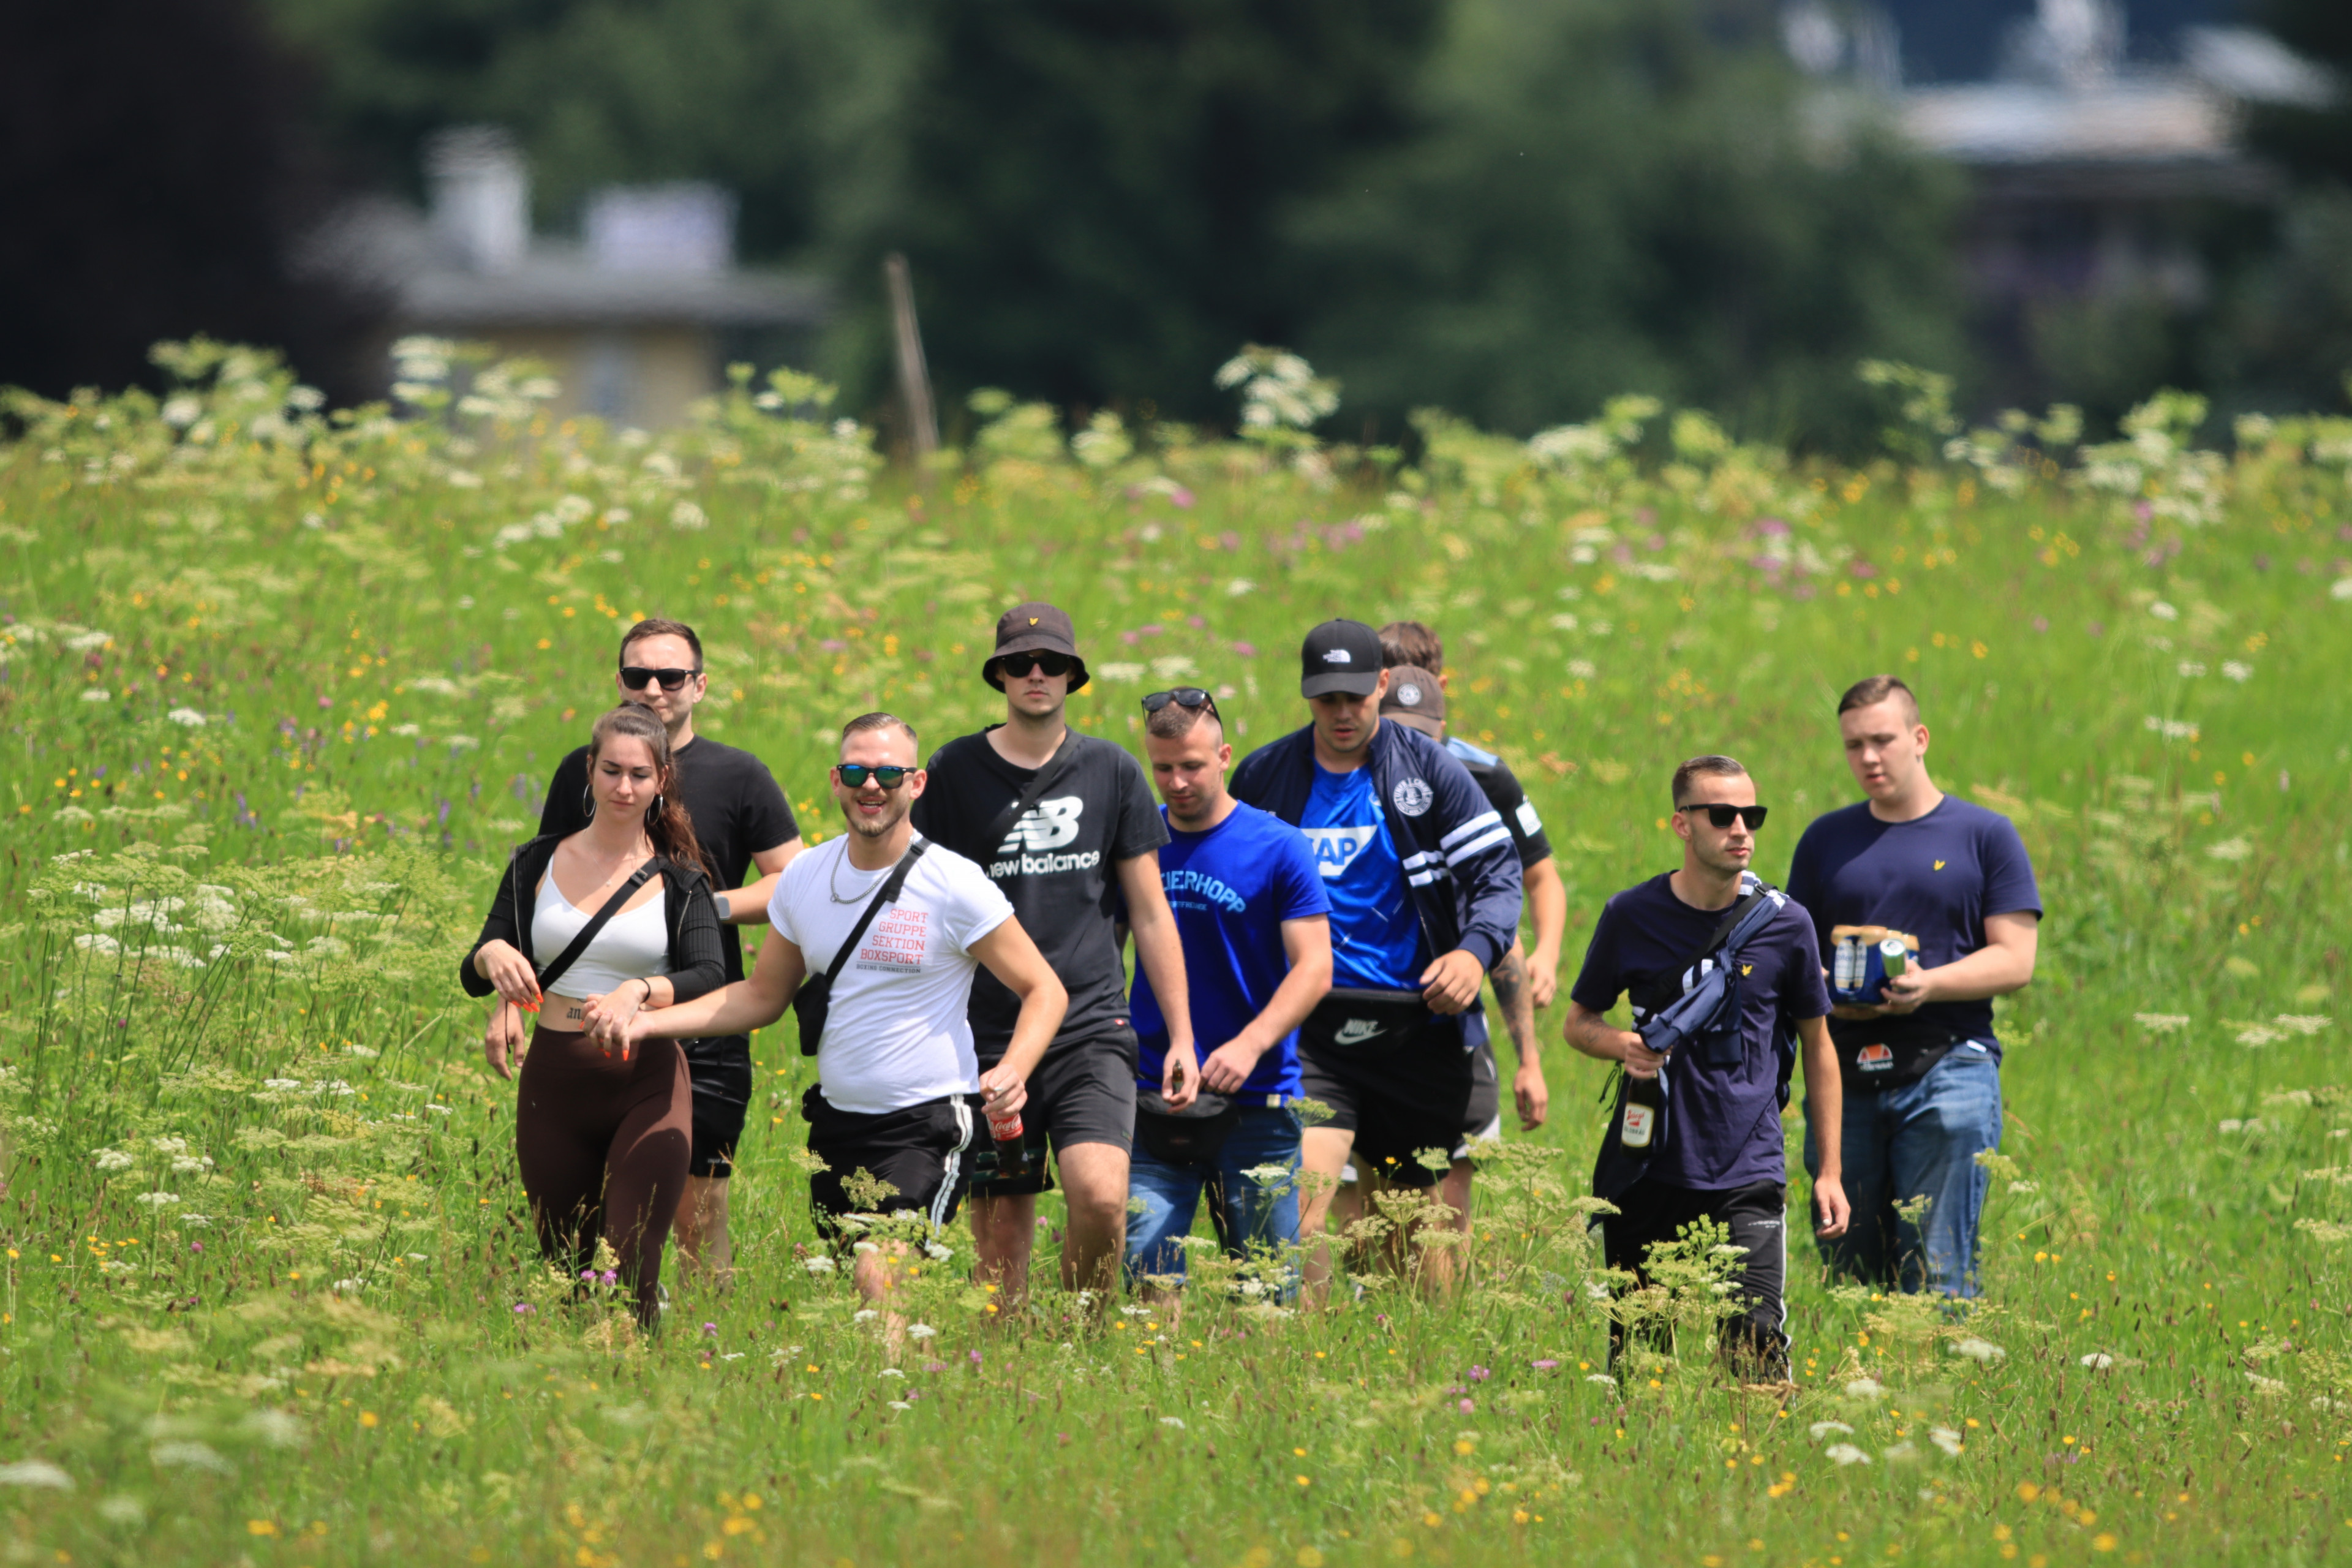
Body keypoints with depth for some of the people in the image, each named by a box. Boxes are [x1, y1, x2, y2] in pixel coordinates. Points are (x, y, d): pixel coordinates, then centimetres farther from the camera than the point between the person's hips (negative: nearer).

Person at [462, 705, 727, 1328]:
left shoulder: (678, 879, 1)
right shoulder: (539, 863, 6)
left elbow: (710, 978, -12)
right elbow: (473, 976, 4)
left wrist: (641, 993, -32)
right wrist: (493, 955, -21)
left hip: (646, 1084, -2)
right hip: (555, 1083, 2)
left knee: (629, 1268, -15)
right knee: (567, 1272, 8)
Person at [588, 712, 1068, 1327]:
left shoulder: (955, 886, -10)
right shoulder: (805, 878, 6)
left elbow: (1044, 992, -5)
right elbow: (762, 997, 19)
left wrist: (1012, 1071, -24)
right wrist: (647, 1022, 8)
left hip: (927, 1124, -6)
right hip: (837, 1119, 6)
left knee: (879, 1278, -22)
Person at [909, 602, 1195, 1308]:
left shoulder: (1110, 771, 7)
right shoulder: (955, 770, 5)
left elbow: (1150, 913, 11)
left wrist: (1182, 1036, 7)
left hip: (1091, 1028, -1)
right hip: (989, 1031, 1)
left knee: (1101, 1197, -20)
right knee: (1001, 1230, 1)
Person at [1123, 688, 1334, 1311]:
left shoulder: (1278, 849, -2)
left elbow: (1314, 968, -6)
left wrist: (1250, 1045, -21)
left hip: (1255, 1103, -2)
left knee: (1266, 1284, 2)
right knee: (1148, 1272, -8)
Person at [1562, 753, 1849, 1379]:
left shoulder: (1784, 922, 0)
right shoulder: (1633, 916, 0)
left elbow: (1817, 1044, 11)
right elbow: (1579, 1022, 13)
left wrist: (1829, 1171, 10)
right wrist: (1622, 1045, -11)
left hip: (1748, 1169, -1)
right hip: (1646, 1166, 1)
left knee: (1756, 1345, -14)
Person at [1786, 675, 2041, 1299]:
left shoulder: (1985, 836, 6)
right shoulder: (1826, 839, 16)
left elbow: (2015, 961, 0)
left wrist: (1927, 985, -16)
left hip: (1947, 1067, -3)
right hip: (1846, 1078, 3)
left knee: (1936, 1275, -8)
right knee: (1846, 1274, 2)